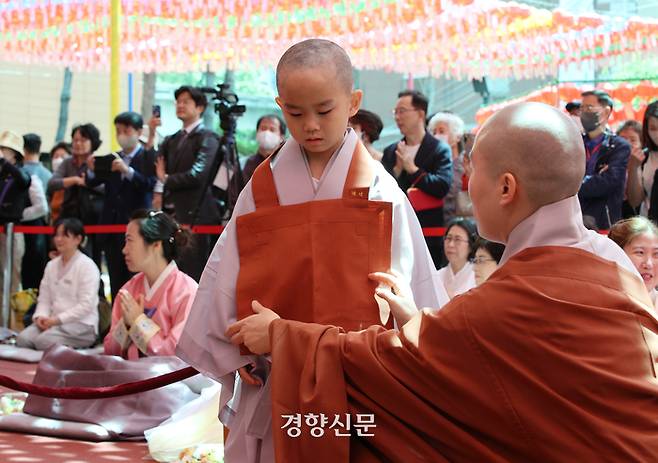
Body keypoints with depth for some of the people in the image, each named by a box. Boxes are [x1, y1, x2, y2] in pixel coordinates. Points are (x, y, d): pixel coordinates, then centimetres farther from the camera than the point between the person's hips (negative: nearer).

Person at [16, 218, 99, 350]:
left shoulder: (87, 266, -5)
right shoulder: (51, 265, 16)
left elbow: (86, 305, -14)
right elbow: (44, 299, 15)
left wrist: (57, 319, -18)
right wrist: (41, 316, -8)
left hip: (81, 324, -6)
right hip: (53, 322, 6)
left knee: (44, 340, -32)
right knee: (23, 338, -23)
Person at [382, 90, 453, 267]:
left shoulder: (440, 149, 0)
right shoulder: (391, 151, 14)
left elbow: (443, 186, -13)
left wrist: (413, 169, -12)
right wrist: (397, 169, -8)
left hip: (429, 233, -4)